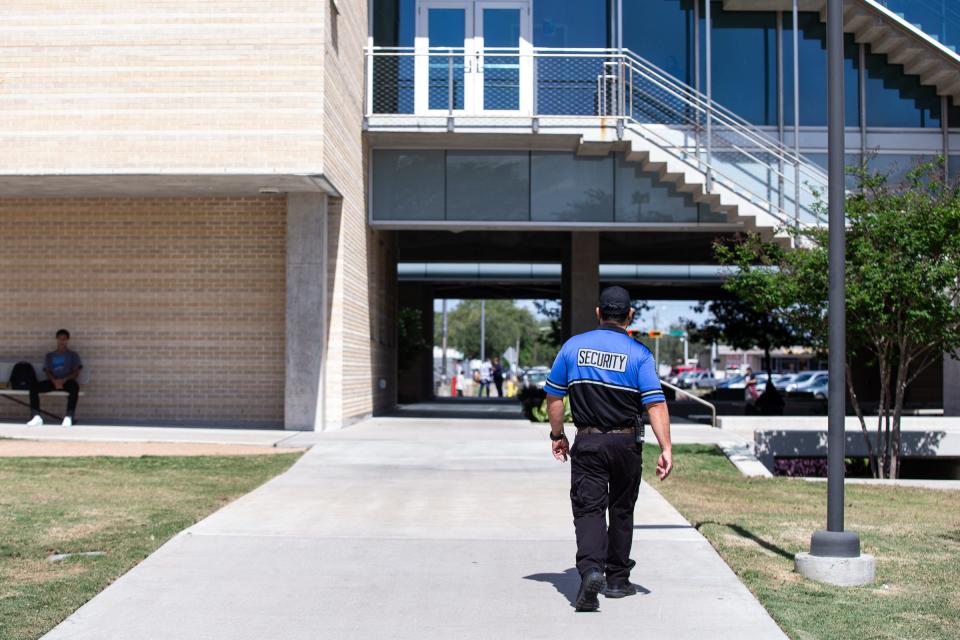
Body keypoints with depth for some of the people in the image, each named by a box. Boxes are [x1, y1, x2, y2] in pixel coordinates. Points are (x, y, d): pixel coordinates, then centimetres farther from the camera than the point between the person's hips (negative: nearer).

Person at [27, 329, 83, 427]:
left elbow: (76, 373, 4)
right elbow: (48, 372, 9)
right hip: (53, 381, 3)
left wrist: (64, 380, -16)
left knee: (75, 386, -40)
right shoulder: (50, 356, 21)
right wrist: (54, 381, -15)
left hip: (67, 382, -3)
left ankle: (69, 417, -45)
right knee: (34, 387, -25)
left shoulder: (73, 355, 16)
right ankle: (36, 417, -35)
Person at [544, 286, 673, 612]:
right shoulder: (639, 353, -4)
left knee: (588, 508, -3)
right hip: (626, 444, 0)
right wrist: (666, 449, -12)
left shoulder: (574, 346, 2)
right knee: (621, 510, 15)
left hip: (587, 442, 0)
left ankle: (591, 568, -27)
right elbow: (656, 404, -12)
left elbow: (553, 396, 6)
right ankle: (616, 579, 24)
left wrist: (557, 435, 18)